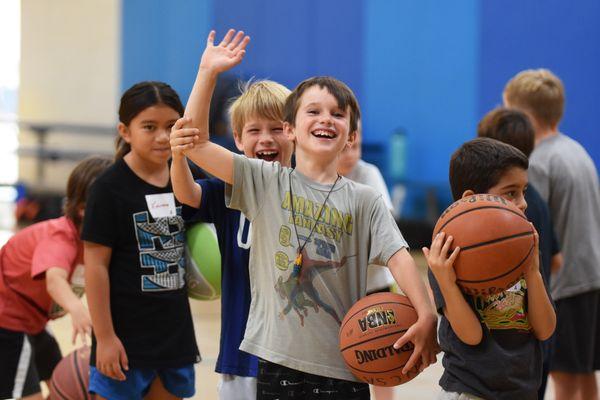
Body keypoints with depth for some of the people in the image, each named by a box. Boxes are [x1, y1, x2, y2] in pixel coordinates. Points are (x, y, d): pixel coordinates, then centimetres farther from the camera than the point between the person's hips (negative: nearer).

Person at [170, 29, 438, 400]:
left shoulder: (364, 200, 4)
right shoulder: (268, 181, 5)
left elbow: (399, 258, -7)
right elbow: (195, 143, -1)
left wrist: (426, 317, -23)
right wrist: (208, 73, -6)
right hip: (278, 360, 0)